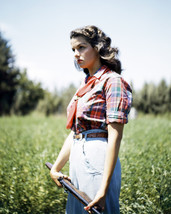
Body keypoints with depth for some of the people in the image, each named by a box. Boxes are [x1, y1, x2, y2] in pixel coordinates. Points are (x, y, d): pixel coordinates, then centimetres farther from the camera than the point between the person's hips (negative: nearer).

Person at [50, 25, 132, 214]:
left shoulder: (112, 81, -9)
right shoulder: (86, 85, 17)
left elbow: (115, 136, -18)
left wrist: (103, 189, -23)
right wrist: (56, 168, 8)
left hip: (98, 158, -9)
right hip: (78, 159, 9)